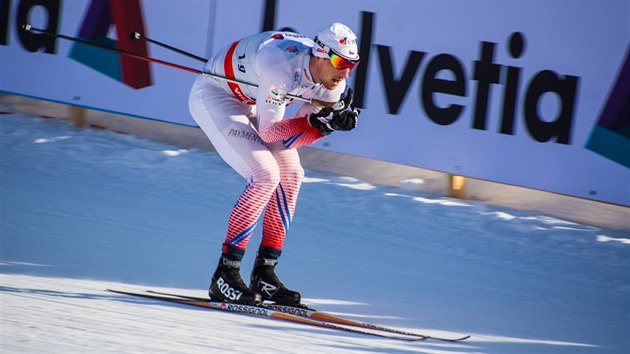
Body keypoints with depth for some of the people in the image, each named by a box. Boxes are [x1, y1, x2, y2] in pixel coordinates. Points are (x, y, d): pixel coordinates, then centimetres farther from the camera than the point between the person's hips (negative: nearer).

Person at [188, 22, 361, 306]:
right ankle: (225, 275, -16)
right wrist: (316, 121, -37)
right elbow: (268, 132, -30)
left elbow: (294, 138, -8)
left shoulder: (333, 84, -13)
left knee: (291, 175, -1)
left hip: (248, 103, 9)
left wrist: (328, 124, -25)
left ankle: (264, 274, 5)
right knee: (265, 175, -20)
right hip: (214, 95, -9)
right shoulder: (282, 67, -36)